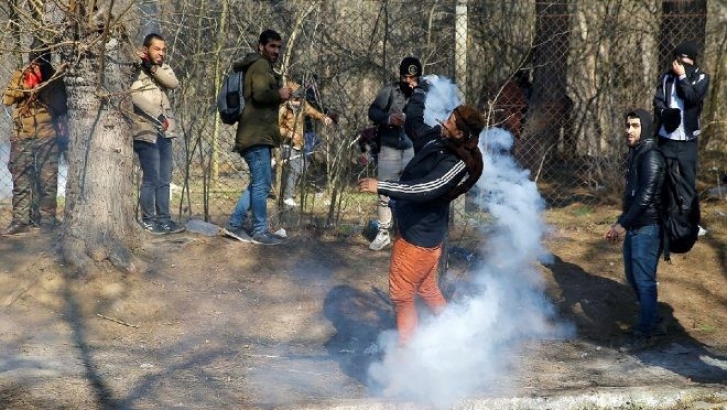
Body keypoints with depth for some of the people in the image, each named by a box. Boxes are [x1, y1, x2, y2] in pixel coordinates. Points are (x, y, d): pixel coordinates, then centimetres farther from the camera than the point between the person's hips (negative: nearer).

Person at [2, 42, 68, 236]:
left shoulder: (54, 77, 4)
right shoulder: (20, 75, 9)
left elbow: (61, 106, -4)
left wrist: (43, 86, -12)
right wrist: (24, 83, -14)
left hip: (46, 135, -2)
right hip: (21, 136, 2)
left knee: (47, 180, -2)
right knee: (20, 179, 1)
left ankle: (47, 220, 4)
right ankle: (20, 221, 3)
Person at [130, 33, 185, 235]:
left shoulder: (163, 68, 16)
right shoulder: (135, 70, -6)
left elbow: (174, 83, -4)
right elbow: (135, 95, -19)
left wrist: (153, 68, -12)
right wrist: (158, 115, -22)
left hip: (165, 132, 7)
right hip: (146, 131, -7)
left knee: (165, 179, 9)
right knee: (151, 178, -6)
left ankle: (164, 218, 14)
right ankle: (148, 219, 1)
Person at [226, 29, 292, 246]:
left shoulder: (263, 67, 24)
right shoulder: (261, 65, -8)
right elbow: (260, 94, -24)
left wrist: (279, 95, 9)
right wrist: (279, 94, -7)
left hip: (258, 134, 11)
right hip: (256, 135, -11)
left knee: (259, 183, 13)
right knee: (262, 183, -8)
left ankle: (235, 223, 15)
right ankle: (260, 231, -4)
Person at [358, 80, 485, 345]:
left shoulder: (457, 164, -25)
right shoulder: (437, 141, 1)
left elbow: (423, 190, -35)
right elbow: (413, 123, 21)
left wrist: (381, 187, -37)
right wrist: (421, 89, 18)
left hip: (420, 236, -10)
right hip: (415, 229, 10)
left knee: (401, 294, 0)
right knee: (427, 290, 22)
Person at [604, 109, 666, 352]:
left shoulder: (651, 157, -16)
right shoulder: (635, 155, 14)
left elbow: (646, 196, -22)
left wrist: (623, 224, -21)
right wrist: (620, 224, 18)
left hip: (647, 229, -10)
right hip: (634, 228, 10)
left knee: (644, 281, -6)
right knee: (633, 276, 18)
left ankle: (645, 334, 0)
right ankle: (651, 318, 33)